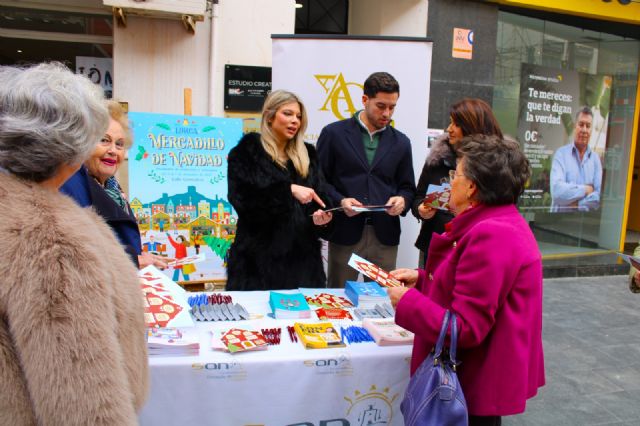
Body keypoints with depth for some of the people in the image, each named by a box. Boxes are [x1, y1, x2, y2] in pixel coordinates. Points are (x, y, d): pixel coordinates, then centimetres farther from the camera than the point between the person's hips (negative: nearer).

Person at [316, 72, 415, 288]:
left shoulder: (400, 142, 12)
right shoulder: (334, 133, 2)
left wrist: (402, 201, -7)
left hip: (385, 236, 3)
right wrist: (340, 201, -15)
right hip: (345, 233, -2)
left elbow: (407, 187, 16)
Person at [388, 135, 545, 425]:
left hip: (479, 385, -10)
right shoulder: (503, 222, 7)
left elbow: (465, 330, -28)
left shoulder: (490, 236, -27)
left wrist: (406, 301, -18)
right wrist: (421, 279, 6)